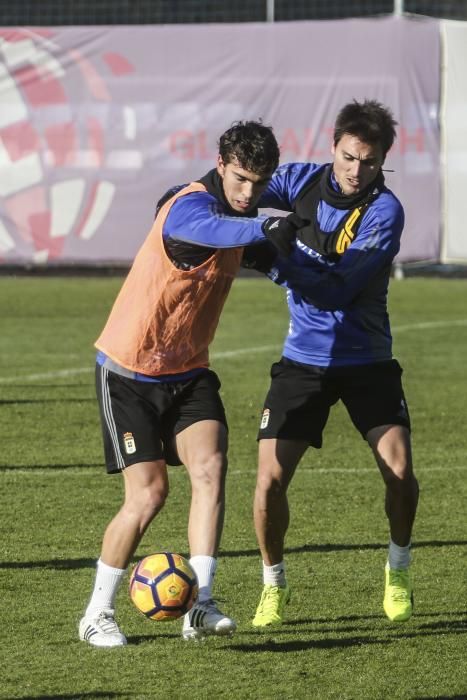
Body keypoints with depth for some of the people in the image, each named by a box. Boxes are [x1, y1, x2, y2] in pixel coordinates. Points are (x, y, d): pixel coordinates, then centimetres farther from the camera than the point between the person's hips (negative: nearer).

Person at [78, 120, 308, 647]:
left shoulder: (229, 206, 4)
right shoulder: (189, 207, -23)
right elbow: (213, 229, -52)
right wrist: (264, 227, -70)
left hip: (187, 371, 7)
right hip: (129, 371, -7)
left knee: (210, 465, -18)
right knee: (149, 493, -10)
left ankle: (199, 605, -23)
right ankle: (97, 614, 9)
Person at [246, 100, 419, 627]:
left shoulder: (384, 212, -16)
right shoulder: (303, 181, -3)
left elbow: (336, 291, -23)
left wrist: (271, 261, -32)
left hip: (366, 360, -2)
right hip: (303, 360, 2)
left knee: (399, 472, -14)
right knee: (270, 482, -8)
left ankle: (398, 570, 15)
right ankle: (274, 584, 15)